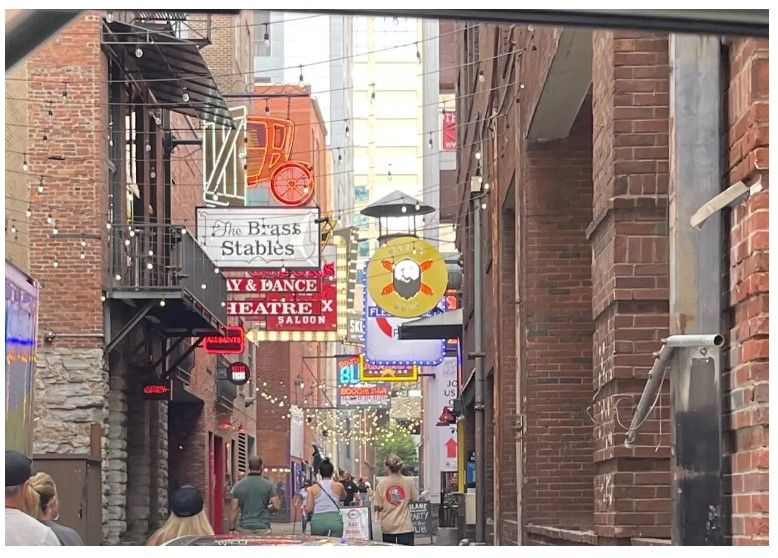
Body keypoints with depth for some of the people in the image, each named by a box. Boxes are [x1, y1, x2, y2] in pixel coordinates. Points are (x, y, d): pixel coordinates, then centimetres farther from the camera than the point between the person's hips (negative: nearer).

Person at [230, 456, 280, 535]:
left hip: (245, 529, 2)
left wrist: (232, 529, 6)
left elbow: (234, 510, 1)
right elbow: (276, 506, -4)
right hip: (263, 529, -2)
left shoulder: (238, 485, 3)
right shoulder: (268, 485, -2)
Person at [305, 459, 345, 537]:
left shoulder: (313, 488, 3)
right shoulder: (338, 486, 4)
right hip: (334, 519, -1)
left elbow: (308, 510, 1)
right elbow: (343, 496, 28)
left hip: (317, 521, 1)